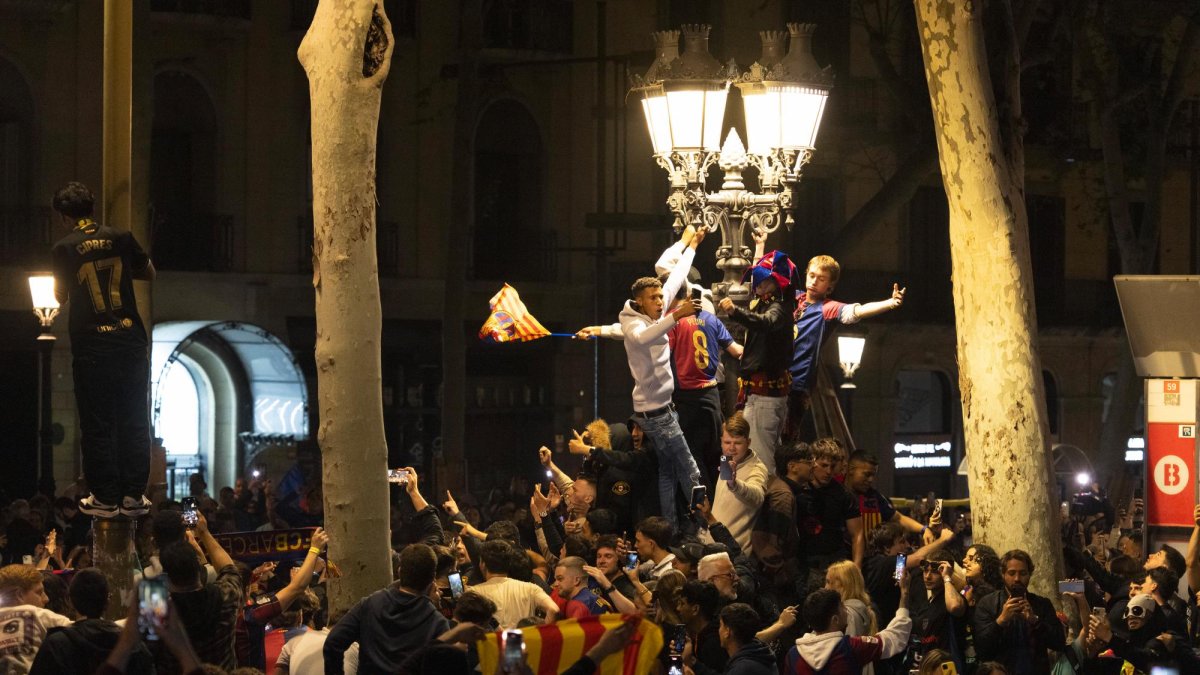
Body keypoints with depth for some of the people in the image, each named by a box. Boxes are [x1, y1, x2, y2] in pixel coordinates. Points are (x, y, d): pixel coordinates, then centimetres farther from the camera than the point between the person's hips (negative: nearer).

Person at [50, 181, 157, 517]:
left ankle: (105, 498, 7)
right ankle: (133, 496, 10)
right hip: (130, 341, 2)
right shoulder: (121, 238, 1)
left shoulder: (64, 249, -5)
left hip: (92, 348, -2)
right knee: (134, 421, 9)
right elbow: (150, 273, 15)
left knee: (97, 425, 5)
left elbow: (61, 296, 8)